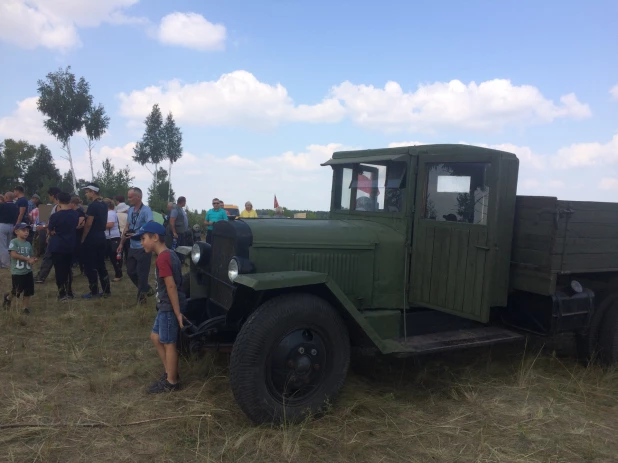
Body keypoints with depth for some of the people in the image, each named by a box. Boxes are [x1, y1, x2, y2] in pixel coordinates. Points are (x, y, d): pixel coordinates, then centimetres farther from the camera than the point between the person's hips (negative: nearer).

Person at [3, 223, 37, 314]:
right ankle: (8, 297, 36)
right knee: (17, 291, 4)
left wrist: (33, 259, -12)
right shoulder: (14, 242, -11)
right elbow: (14, 255, -21)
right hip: (17, 272, -5)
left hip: (28, 271, 6)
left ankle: (26, 307, 20)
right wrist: (27, 259, -23)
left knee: (28, 291, 7)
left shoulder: (28, 244, 8)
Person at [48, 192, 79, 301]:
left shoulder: (55, 216, -15)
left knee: (59, 270, 4)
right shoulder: (75, 214, -1)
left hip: (57, 246, -4)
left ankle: (62, 294, 6)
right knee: (68, 269, 15)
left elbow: (50, 231, -3)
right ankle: (69, 293, 19)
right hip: (70, 246, 4)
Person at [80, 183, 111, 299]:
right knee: (101, 264, 12)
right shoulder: (104, 205, 11)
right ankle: (106, 291, 14)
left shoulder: (92, 206, -16)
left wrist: (82, 239, -12)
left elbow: (88, 224, -18)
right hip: (101, 237, 9)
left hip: (91, 238, -9)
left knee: (90, 265, 1)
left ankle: (94, 292, 5)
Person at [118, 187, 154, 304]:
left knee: (142, 273, 1)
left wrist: (136, 235, -25)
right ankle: (147, 290, 30)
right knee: (131, 271, 15)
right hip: (132, 247, 8)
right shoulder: (130, 210, 9)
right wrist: (121, 243, 15)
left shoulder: (146, 210, -14)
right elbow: (127, 227, 16)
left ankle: (142, 295, 18)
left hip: (143, 248, -8)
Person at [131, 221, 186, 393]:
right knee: (156, 337, 20)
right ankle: (169, 371, 28)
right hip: (166, 306, 10)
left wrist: (178, 313, -23)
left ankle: (171, 382, 15)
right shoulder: (170, 254, 10)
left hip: (169, 307, -10)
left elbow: (171, 286, -24)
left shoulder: (162, 258, -21)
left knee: (169, 343, 2)